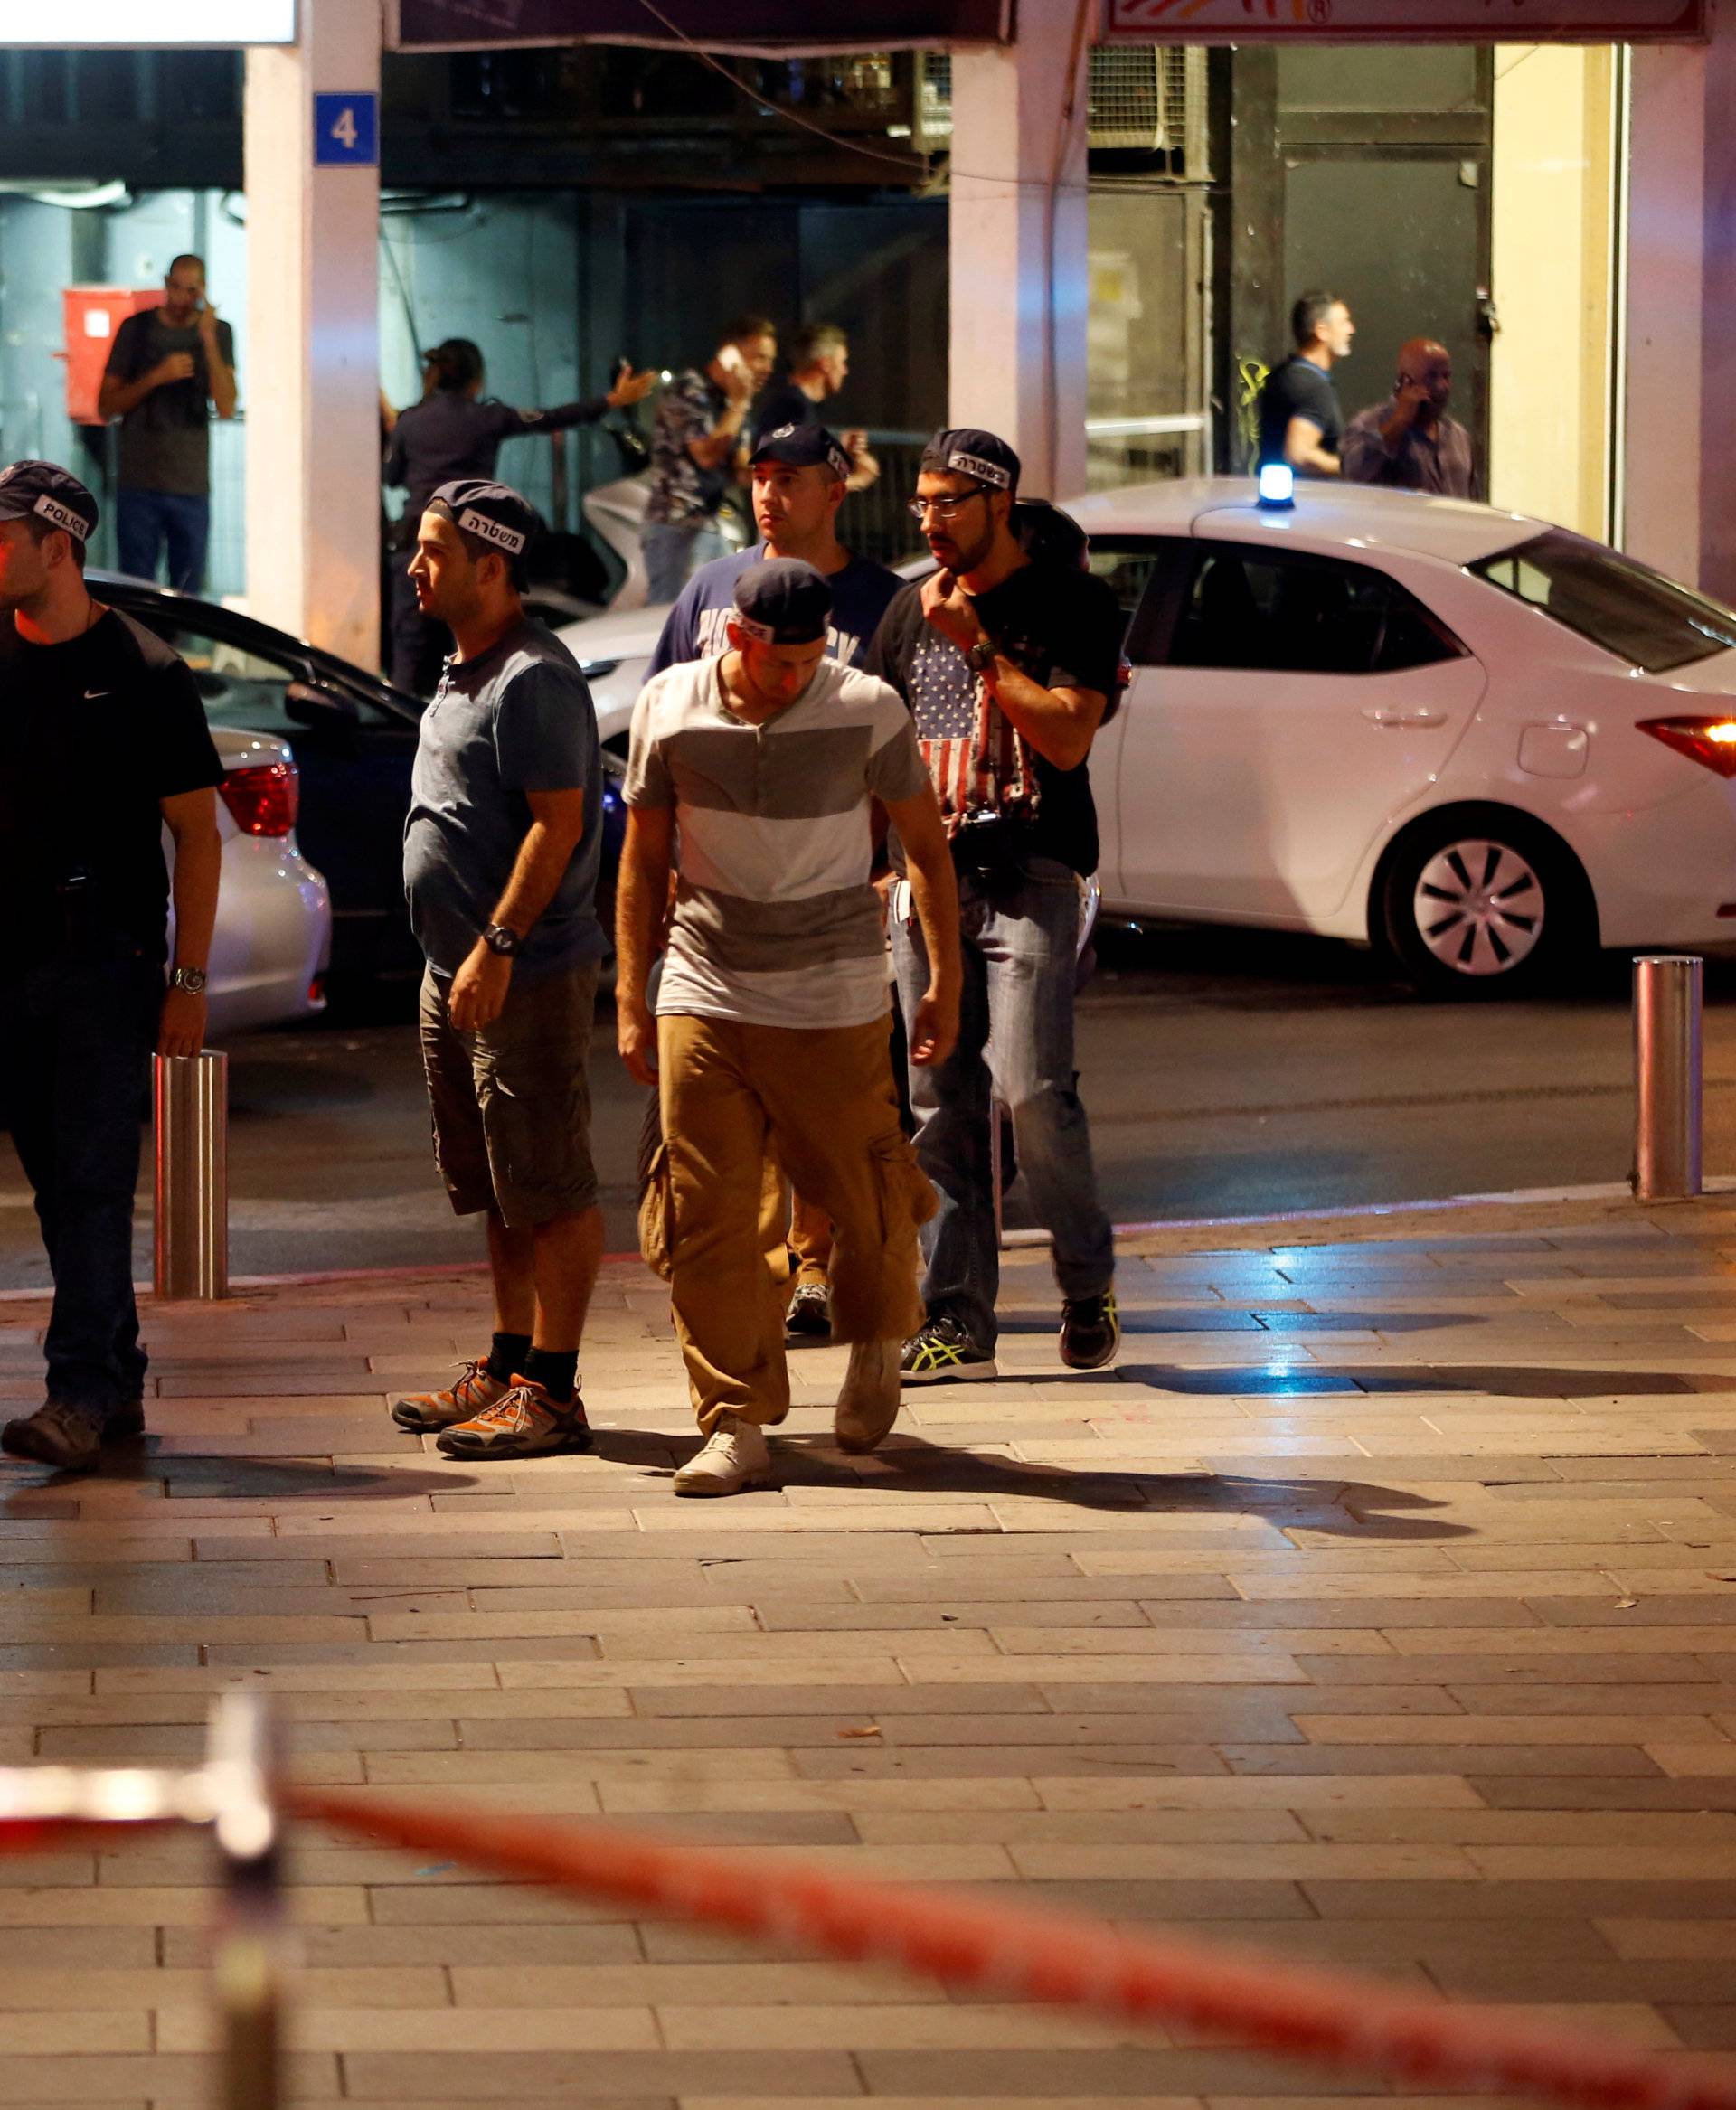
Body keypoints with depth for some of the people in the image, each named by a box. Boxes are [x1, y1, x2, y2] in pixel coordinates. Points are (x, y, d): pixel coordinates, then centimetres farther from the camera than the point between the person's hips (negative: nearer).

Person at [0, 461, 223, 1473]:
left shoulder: (143, 673, -3)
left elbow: (198, 836, -2)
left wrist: (189, 981, -7)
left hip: (106, 963, -5)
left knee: (93, 1179, -8)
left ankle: (84, 1395, -11)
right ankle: (120, 1381, 17)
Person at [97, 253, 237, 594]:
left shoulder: (218, 333, 6)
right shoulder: (136, 329, 4)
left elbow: (226, 408, -6)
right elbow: (105, 408, 2)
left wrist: (208, 341, -13)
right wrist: (156, 377, -12)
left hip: (191, 486, 1)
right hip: (138, 485, -1)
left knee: (187, 598, 0)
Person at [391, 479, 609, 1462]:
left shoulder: (534, 679, -16)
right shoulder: (466, 672, 16)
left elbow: (559, 821, -21)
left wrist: (497, 946, -24)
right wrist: (462, 960, 19)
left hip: (526, 974, -10)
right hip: (459, 972, 10)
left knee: (550, 1188, -5)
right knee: (497, 1188, 16)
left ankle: (551, 1391, -3)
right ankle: (509, 1368, 24)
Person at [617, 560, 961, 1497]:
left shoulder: (867, 711, -8)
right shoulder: (668, 709, -3)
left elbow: (926, 846, 4)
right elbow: (644, 861, 7)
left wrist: (946, 981, 3)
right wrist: (631, 1004, 7)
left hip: (834, 1005, -1)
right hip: (704, 996, 1)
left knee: (861, 1198, 5)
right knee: (708, 1218, -4)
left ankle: (877, 1347, 36)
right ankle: (735, 1425, 2)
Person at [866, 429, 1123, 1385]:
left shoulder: (1072, 603, 0)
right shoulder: (911, 610, 16)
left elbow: (1067, 737, -12)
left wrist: (976, 644, -13)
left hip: (1030, 876, -5)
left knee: (1030, 1088, -15)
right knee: (941, 1107, 2)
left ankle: (1089, 1283, 5)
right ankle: (955, 1320, 6)